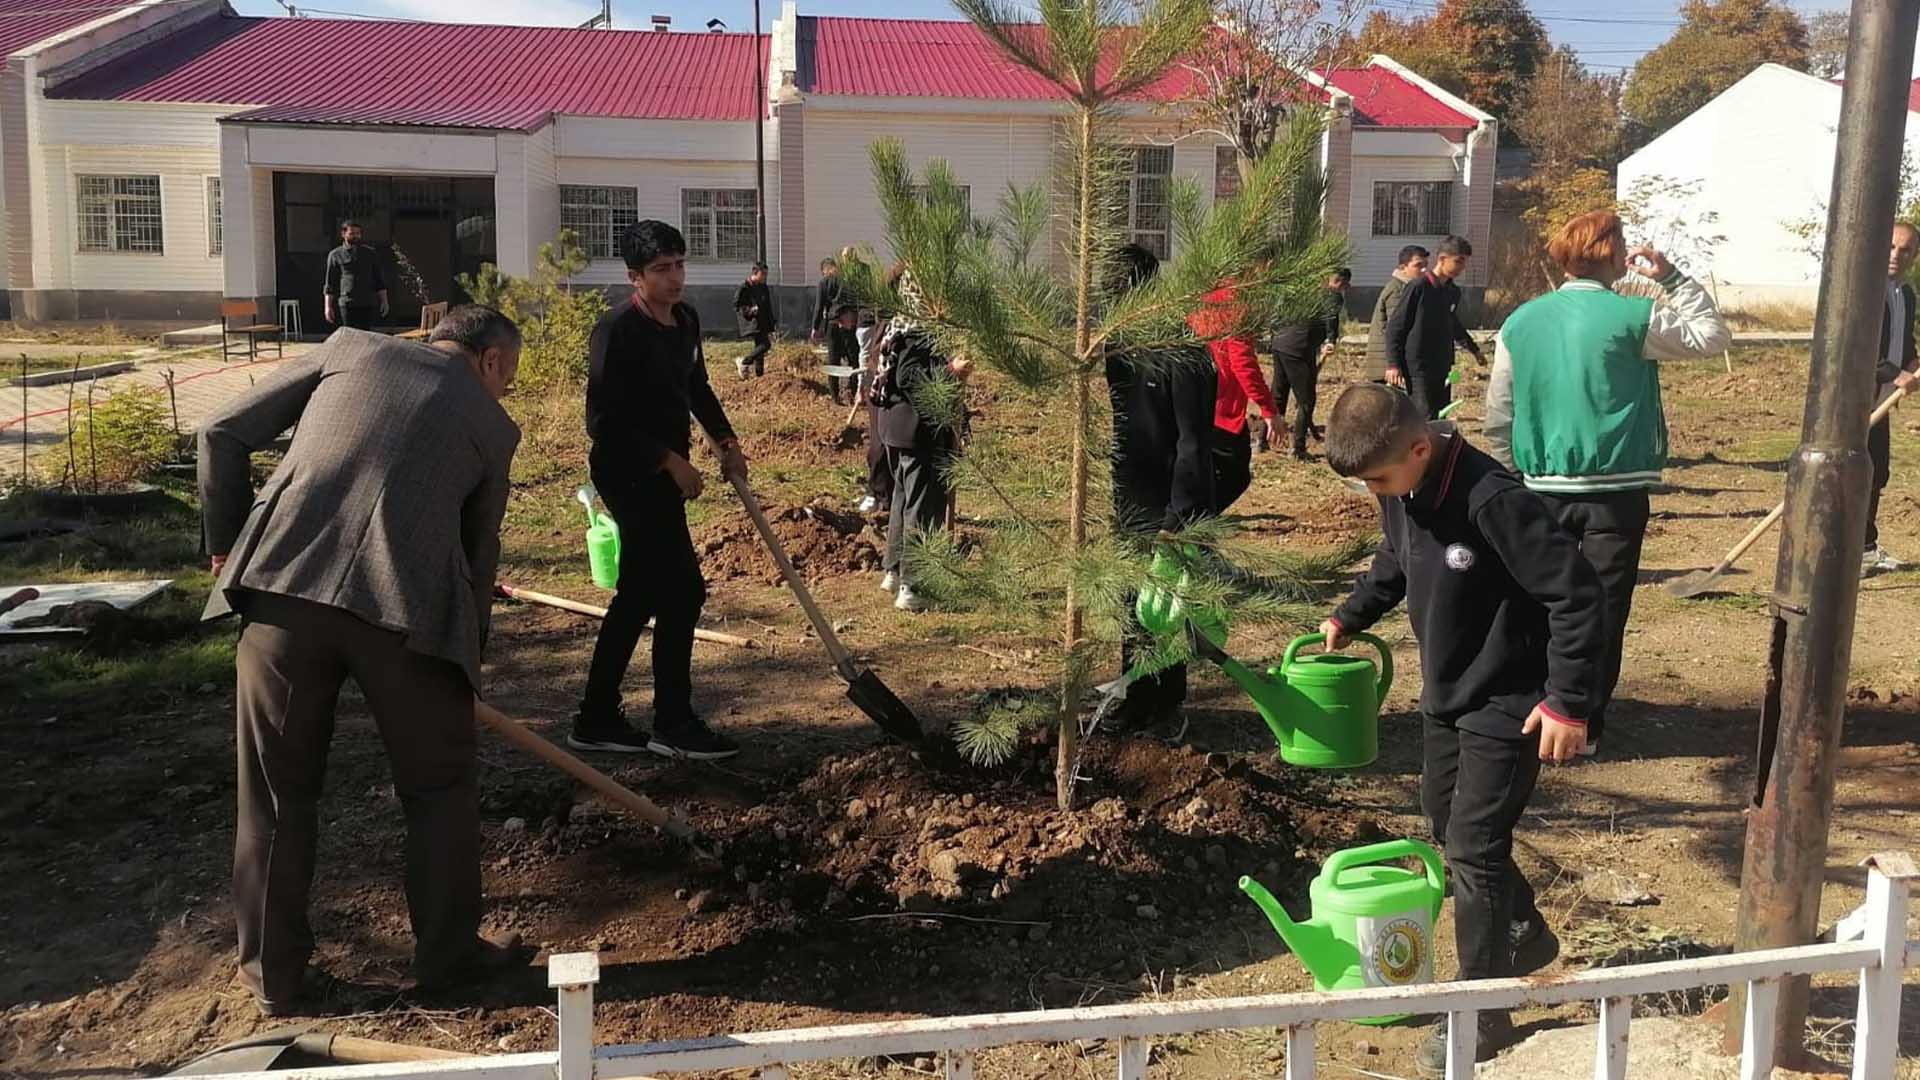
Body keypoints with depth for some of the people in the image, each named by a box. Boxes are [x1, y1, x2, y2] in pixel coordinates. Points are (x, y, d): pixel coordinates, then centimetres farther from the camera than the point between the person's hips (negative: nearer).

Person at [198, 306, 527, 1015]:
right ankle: (447, 953, 28)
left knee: (275, 792, 16)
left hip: (282, 586, 2)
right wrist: (468, 651, 33)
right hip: (406, 609, -2)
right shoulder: (491, 424, 17)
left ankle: (275, 973, 26)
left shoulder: (349, 347, 19)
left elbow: (223, 434, 15)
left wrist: (227, 543, 25)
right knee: (439, 786, 17)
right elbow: (478, 551, 21)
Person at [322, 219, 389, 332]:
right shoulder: (335, 255, 7)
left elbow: (379, 280, 14)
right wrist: (328, 307, 1)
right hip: (346, 304, -2)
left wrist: (384, 301, 6)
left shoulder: (371, 254, 13)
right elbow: (330, 284, 6)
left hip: (367, 305, 2)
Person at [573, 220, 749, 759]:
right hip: (629, 472, -9)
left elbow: (696, 387, 22)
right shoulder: (617, 330, -19)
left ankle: (597, 719, 22)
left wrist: (726, 441, 11)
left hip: (660, 472, 9)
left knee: (639, 595, 12)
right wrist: (671, 461, -19)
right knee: (682, 592, -8)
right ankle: (673, 725, 4)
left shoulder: (685, 320, 7)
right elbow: (604, 422, -21)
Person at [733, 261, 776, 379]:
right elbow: (736, 307, -6)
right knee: (765, 344, -20)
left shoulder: (764, 288, 15)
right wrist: (750, 310, -23)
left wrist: (770, 329, 19)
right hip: (751, 322, -8)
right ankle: (743, 363, -7)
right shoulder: (744, 288, -8)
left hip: (763, 323, 8)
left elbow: (768, 309, 20)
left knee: (759, 347, 7)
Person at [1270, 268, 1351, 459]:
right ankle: (1298, 450, 0)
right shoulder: (1334, 297, 0)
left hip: (1280, 343, 8)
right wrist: (1332, 341, -29)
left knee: (1277, 396, 20)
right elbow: (1331, 317, -21)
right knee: (1306, 400, 2)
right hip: (1299, 349, -8)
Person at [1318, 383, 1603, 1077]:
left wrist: (1568, 702, -23)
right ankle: (1523, 933, 45)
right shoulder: (1401, 491, -4)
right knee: (1447, 827, 20)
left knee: (1472, 850, -5)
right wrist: (1350, 616, 14)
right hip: (1445, 695, 9)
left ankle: (1483, 1013, 10)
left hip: (1506, 706, -8)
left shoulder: (1492, 500, -30)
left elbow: (1575, 594, -26)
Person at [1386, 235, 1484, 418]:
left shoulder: (1453, 292, 11)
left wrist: (1473, 349, 40)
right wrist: (1393, 364, -13)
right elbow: (1395, 326, -9)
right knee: (1425, 419, -14)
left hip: (1442, 368, 8)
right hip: (1418, 368, -8)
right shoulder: (1418, 287, -10)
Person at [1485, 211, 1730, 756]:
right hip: (1616, 490, -3)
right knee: (1601, 610, 6)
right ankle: (1584, 727, 11)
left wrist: (1519, 472, 17)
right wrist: (1672, 277, 9)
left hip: (1544, 487, 3)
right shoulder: (1634, 318, -11)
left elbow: (1498, 419, 4)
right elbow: (1712, 337, 6)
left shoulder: (1522, 322, 0)